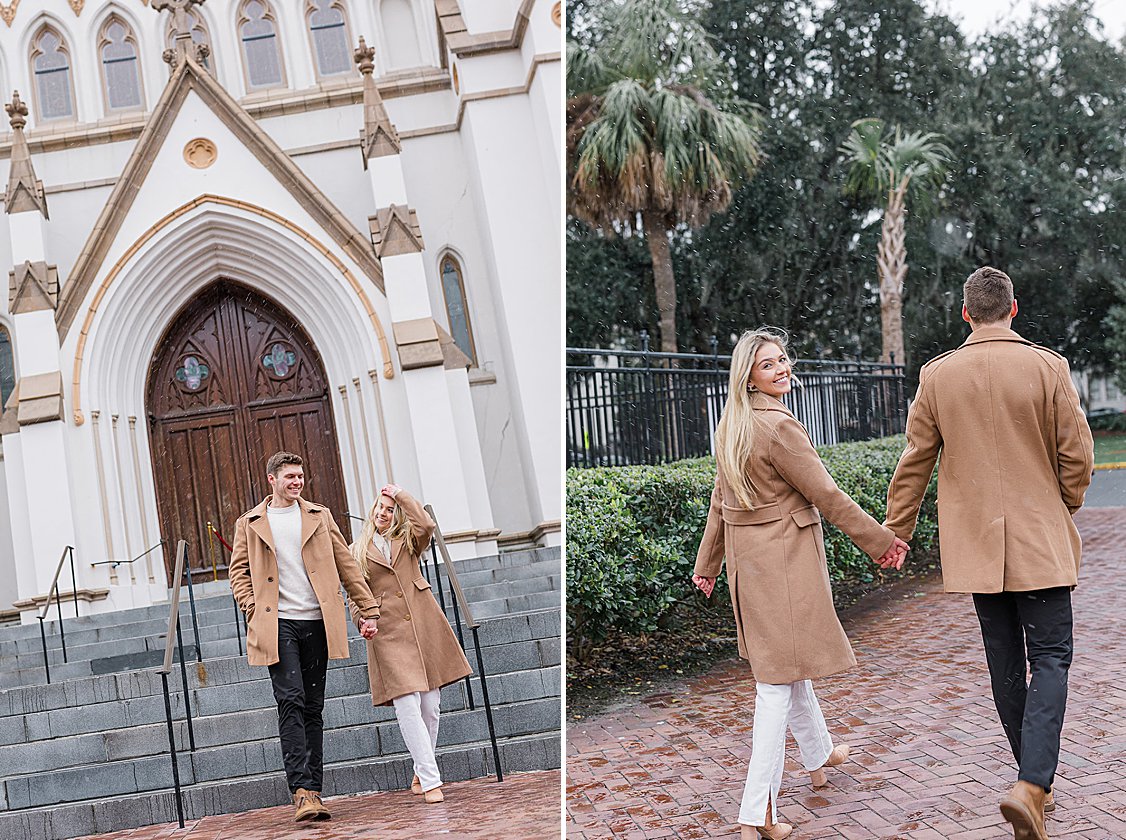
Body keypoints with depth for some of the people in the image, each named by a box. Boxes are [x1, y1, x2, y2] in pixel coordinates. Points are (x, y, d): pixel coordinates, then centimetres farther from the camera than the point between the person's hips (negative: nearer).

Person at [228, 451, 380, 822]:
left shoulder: (319, 516, 12)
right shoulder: (250, 524, 8)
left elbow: (346, 566, 12)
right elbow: (238, 571, 9)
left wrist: (368, 611, 7)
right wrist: (254, 610, -6)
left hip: (316, 623, 2)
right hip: (278, 624, -2)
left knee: (313, 707, 6)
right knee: (290, 701, -14)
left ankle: (313, 790, 11)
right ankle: (301, 790, -14)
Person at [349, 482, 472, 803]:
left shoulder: (408, 540, 13)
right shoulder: (358, 551, 14)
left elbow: (427, 525, -9)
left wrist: (400, 494, -2)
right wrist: (363, 620, -7)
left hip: (424, 625, 2)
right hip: (388, 632, -1)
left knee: (430, 706, 3)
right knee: (408, 707, -12)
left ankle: (422, 772, 21)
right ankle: (431, 781, -10)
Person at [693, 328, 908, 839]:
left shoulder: (732, 426, 8)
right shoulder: (779, 427, -19)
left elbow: (720, 500, 14)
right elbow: (827, 496, -14)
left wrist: (707, 563, 21)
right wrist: (881, 542, -3)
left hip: (747, 557, 9)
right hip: (784, 558, -9)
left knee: (788, 663, 25)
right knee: (780, 678, -5)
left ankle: (819, 756, 46)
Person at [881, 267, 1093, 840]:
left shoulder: (937, 376, -2)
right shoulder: (1048, 368, -7)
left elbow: (914, 462, 2)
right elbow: (1077, 456, -4)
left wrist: (895, 532, 12)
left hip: (975, 544, 2)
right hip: (1040, 541, -2)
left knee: (1005, 660, 12)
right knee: (1049, 657, 1)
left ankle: (1035, 778, 23)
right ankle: (1032, 785, -14)